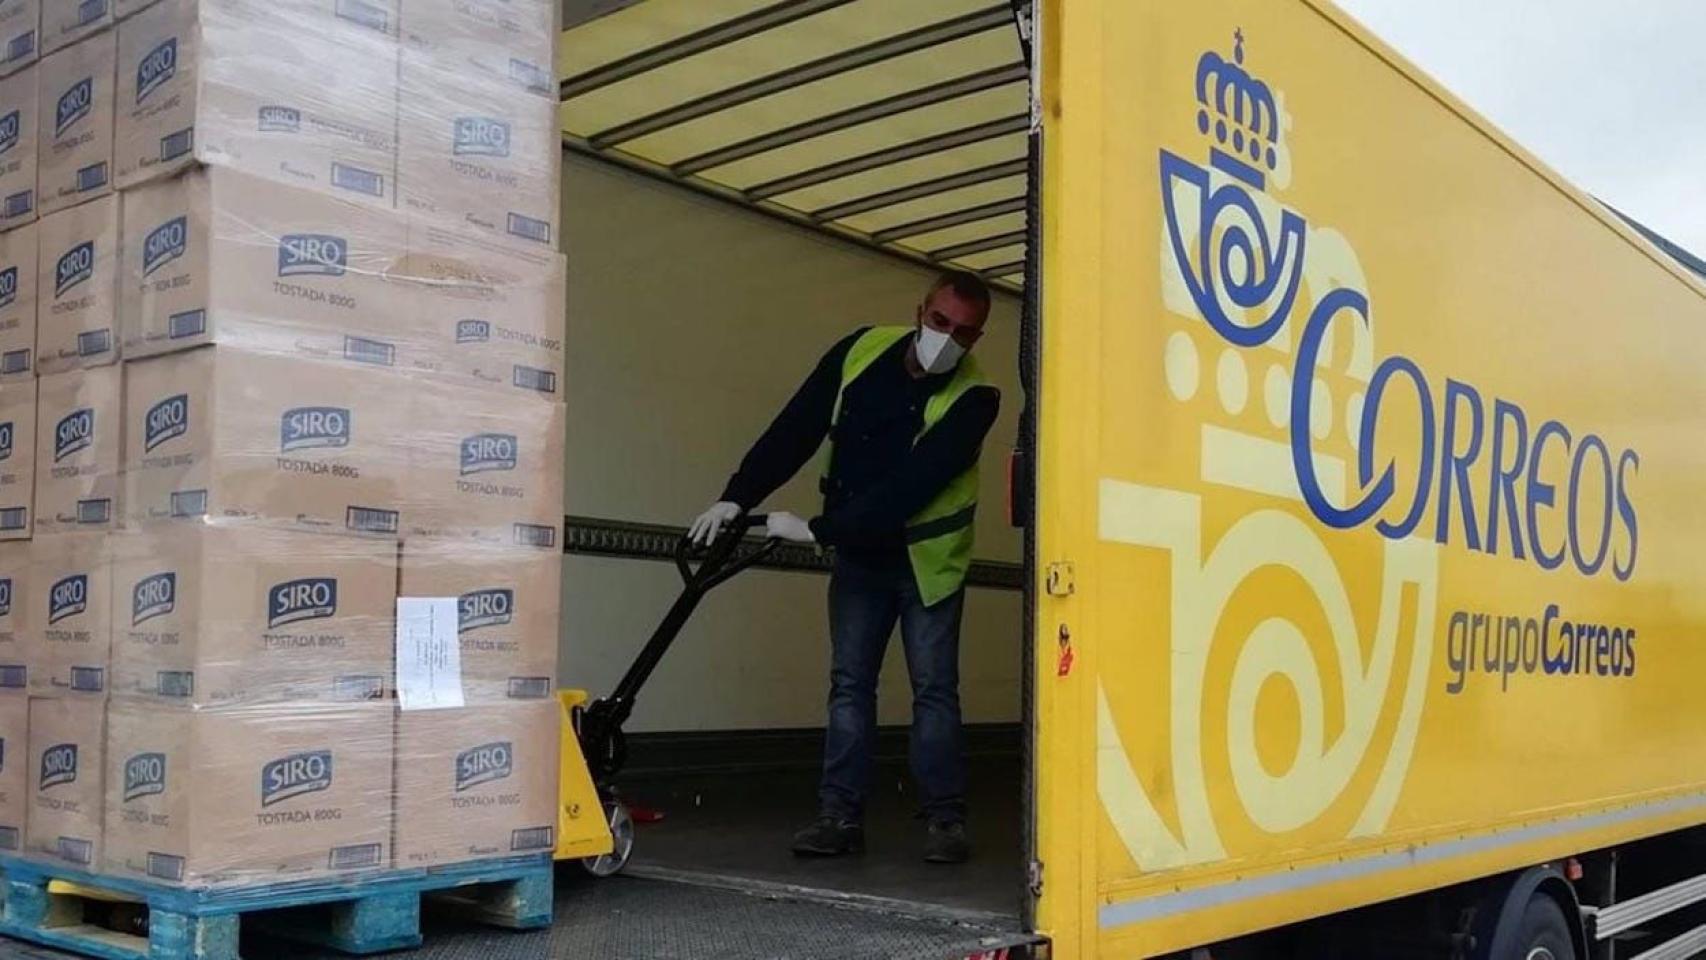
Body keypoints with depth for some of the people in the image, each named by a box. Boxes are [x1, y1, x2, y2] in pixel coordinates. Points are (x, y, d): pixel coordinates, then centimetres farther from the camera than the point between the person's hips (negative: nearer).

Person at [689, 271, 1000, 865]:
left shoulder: (973, 398, -21)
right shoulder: (863, 350, -9)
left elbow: (912, 485, -29)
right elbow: (796, 428, -9)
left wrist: (817, 531, -31)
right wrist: (738, 497, -20)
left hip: (928, 559, -3)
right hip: (858, 554, 4)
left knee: (934, 688, -3)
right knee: (848, 684, 3)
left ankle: (945, 821, 4)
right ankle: (840, 816, 5)